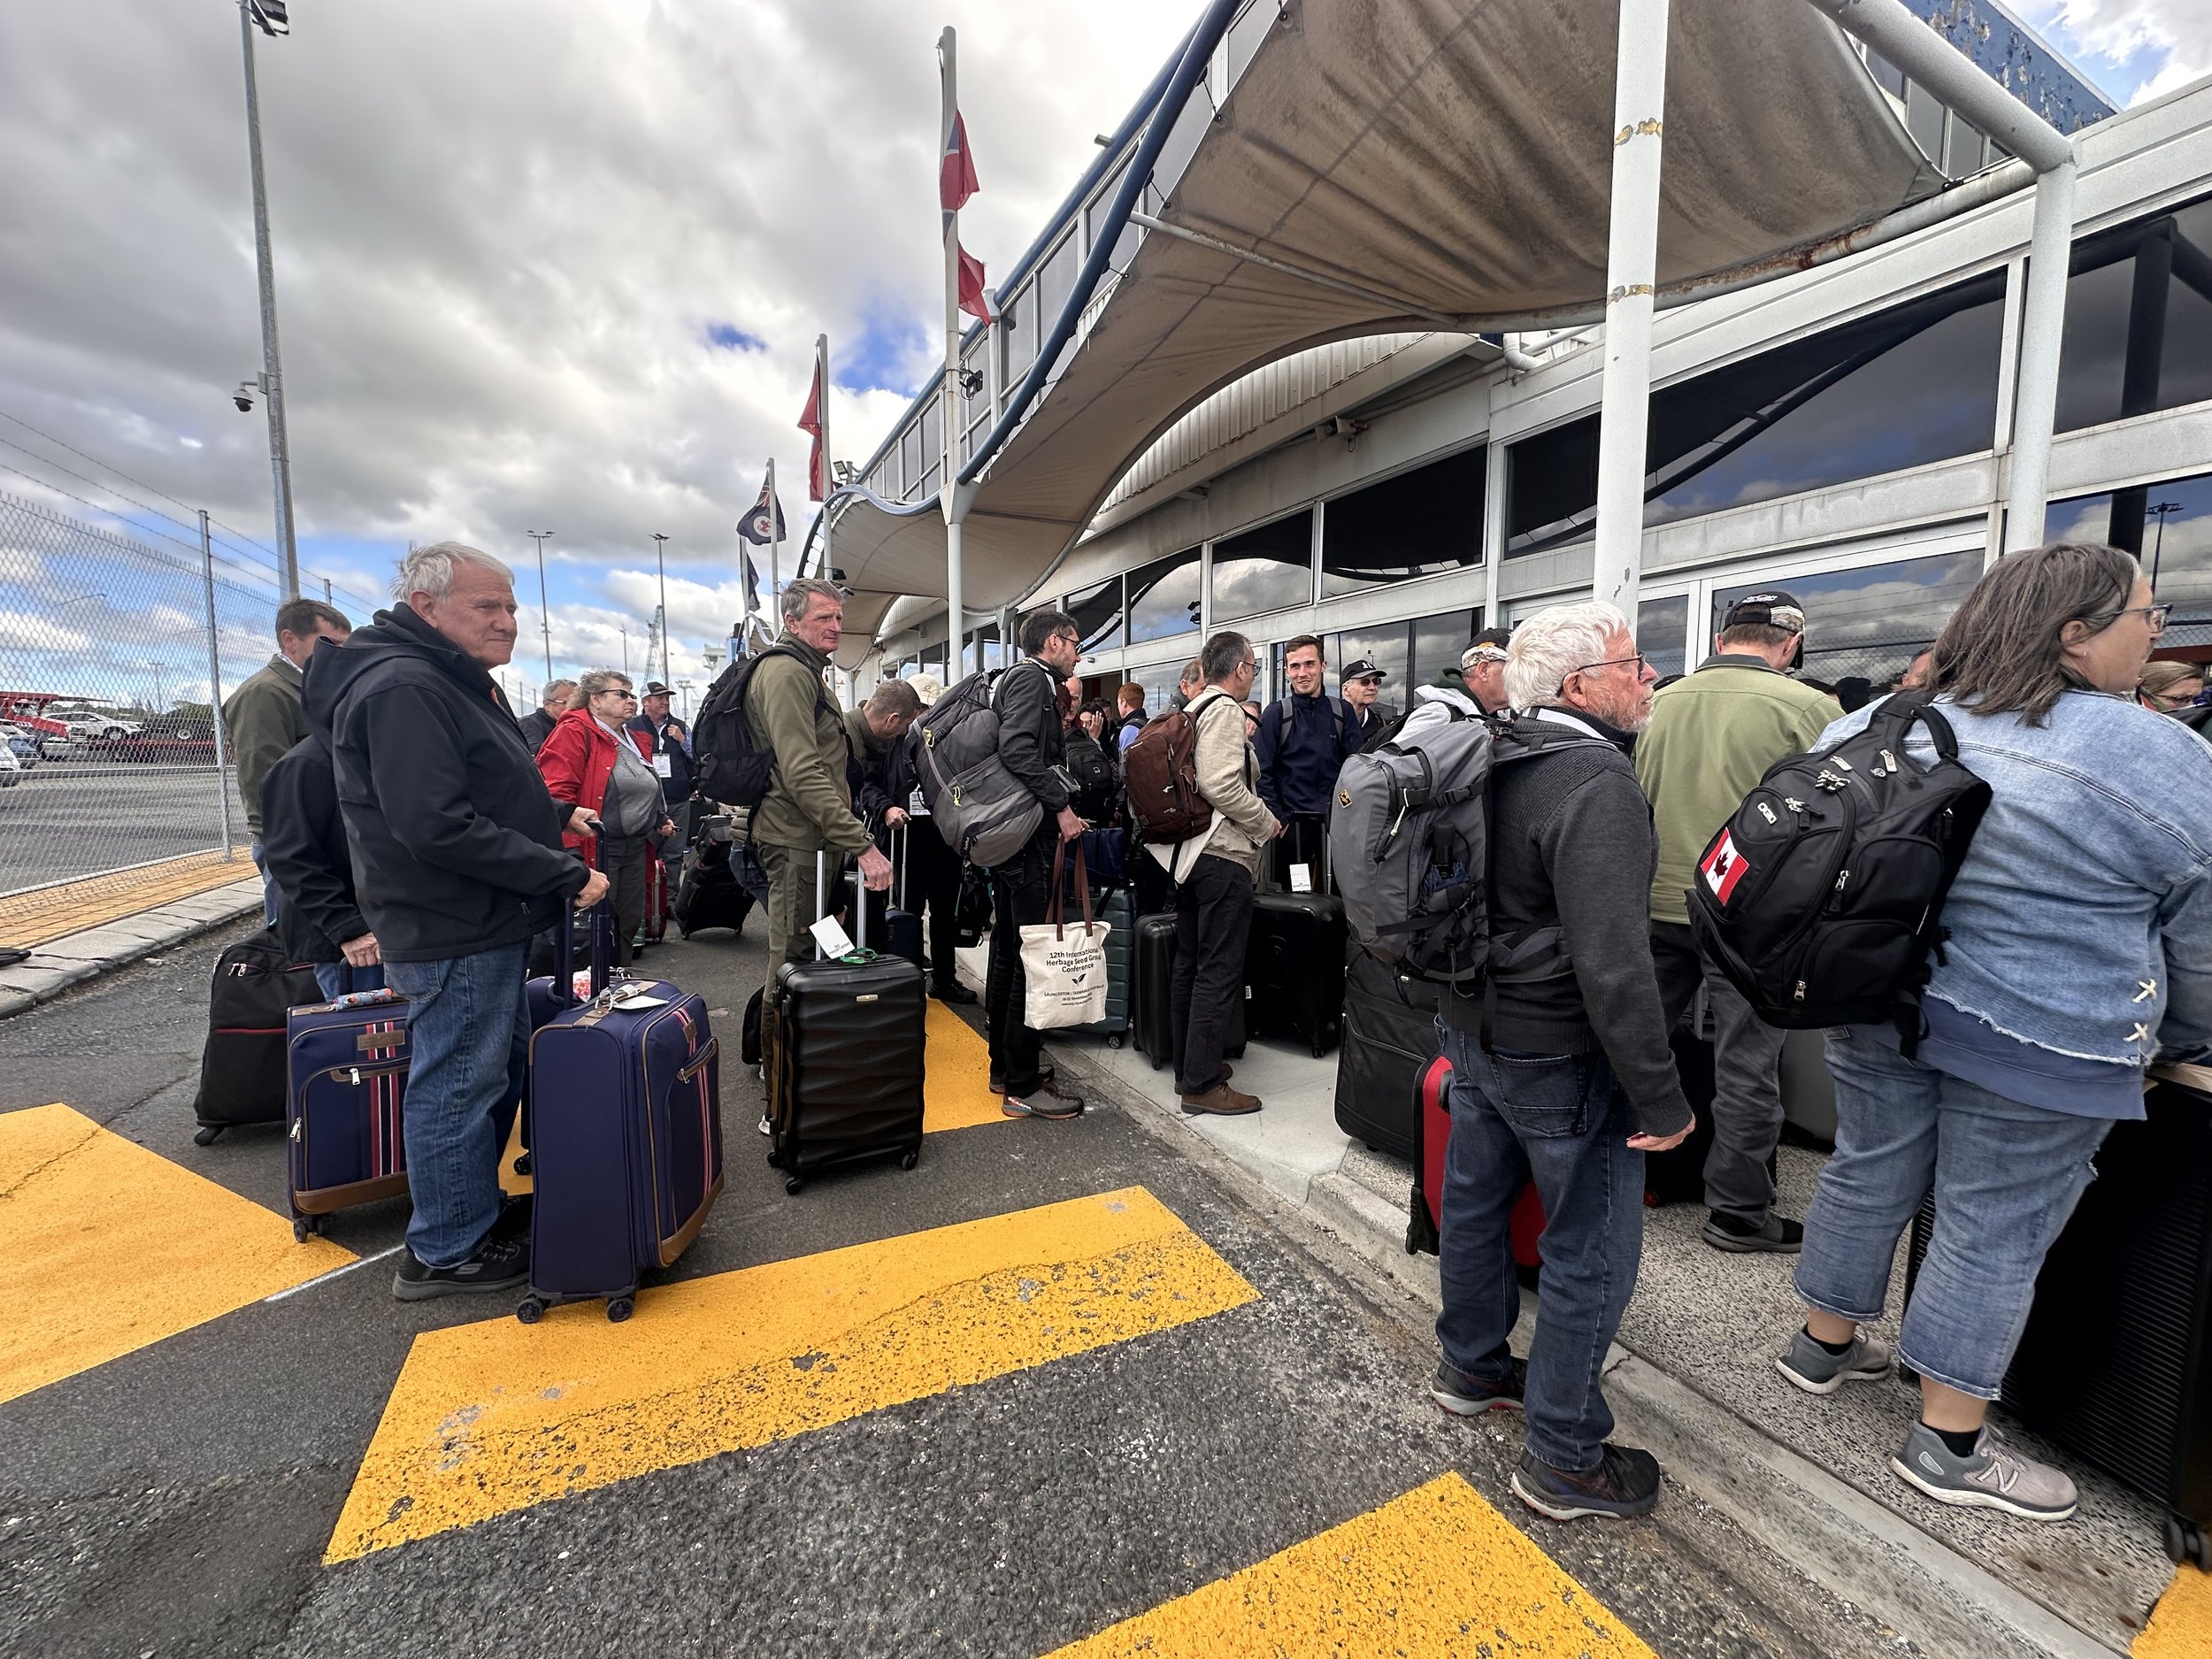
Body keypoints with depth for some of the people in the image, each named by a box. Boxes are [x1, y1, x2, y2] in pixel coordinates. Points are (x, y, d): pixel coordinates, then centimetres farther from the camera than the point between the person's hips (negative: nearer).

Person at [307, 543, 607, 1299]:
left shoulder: (458, 682, 15)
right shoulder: (402, 690, -20)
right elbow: (439, 827, -28)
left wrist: (551, 814, 8)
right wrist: (564, 874, -24)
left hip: (484, 925, 11)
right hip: (453, 933, -11)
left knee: (502, 1065, 21)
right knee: (459, 1085, 3)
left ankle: (474, 1207, 38)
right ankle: (444, 1253, 21)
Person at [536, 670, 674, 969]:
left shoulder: (636, 740, 17)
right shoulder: (574, 732, -10)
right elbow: (558, 792, -19)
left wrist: (660, 822, 17)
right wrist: (571, 845, -26)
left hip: (635, 848, 8)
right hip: (596, 849, -8)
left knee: (629, 922, 15)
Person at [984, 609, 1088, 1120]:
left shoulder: (1014, 678, 22)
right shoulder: (1033, 678, -8)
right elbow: (1018, 748, -24)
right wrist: (1061, 805, -20)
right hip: (1029, 833, -11)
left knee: (1007, 952, 15)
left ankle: (1005, 1066, 26)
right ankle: (1022, 1086, -1)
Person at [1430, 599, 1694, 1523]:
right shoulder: (1597, 780, -24)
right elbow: (1612, 963, -29)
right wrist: (1662, 1100, -19)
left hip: (1474, 1032, 9)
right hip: (1561, 1060, -8)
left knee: (1475, 1205, 22)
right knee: (1591, 1252, 9)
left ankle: (1470, 1368, 45)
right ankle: (1563, 1460, 27)